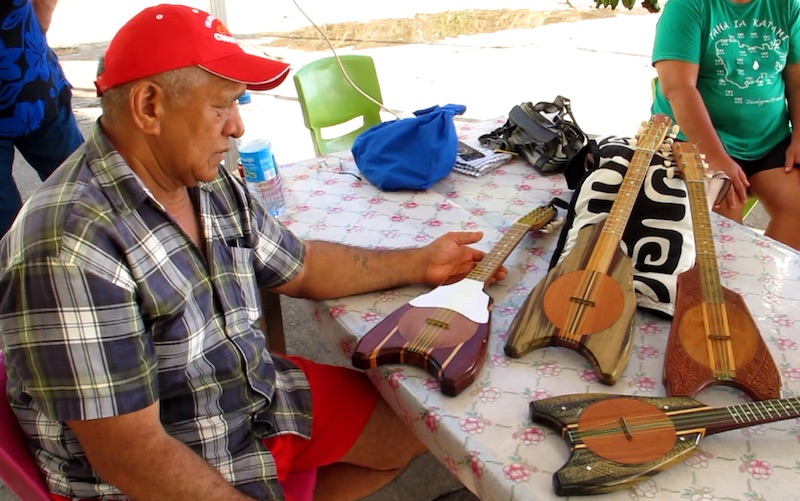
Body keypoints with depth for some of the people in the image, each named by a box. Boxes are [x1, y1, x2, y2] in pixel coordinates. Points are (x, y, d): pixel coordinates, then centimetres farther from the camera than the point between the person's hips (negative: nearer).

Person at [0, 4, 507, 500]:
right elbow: (129, 457, -27)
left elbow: (299, 267, 12)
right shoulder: (72, 247, -29)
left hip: (263, 399, 8)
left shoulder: (212, 183, -3)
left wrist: (419, 263, 10)